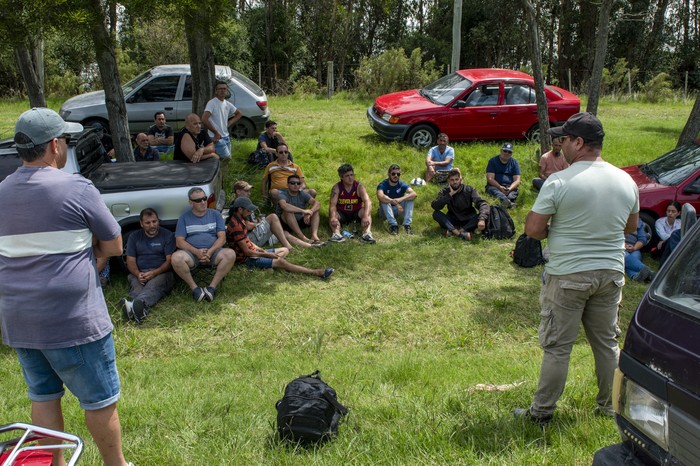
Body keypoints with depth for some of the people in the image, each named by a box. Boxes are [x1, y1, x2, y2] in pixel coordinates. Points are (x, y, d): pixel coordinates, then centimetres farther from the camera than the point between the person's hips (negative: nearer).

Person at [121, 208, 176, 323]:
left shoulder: (168, 235, 10)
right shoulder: (134, 237, 20)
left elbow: (170, 260, 1)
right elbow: (130, 260, 11)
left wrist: (154, 273, -18)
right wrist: (138, 274, -12)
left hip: (161, 272, -3)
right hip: (138, 274, 3)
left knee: (154, 286, -38)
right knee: (136, 287, -34)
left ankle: (138, 304, -70)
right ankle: (142, 309, -66)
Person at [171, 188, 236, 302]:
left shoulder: (215, 214, 15)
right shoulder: (184, 218, 13)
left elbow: (222, 238, 6)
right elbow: (179, 242, 3)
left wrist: (210, 251, -14)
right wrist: (197, 252, -15)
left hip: (213, 251, 1)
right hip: (191, 253, 0)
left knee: (230, 254, -31)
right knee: (176, 257, -33)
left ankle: (212, 287, -26)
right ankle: (194, 288, -21)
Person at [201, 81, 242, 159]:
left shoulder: (228, 104, 8)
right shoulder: (212, 103, -14)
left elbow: (239, 113, 24)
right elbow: (204, 119, -25)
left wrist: (230, 122, 7)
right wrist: (216, 133, -20)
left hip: (226, 136, 8)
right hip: (217, 138, -8)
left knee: (228, 158, 11)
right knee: (227, 158, -13)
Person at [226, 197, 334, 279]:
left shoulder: (239, 220, 8)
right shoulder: (236, 226, -24)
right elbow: (247, 252, -23)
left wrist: (260, 249, 3)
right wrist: (266, 254, -12)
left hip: (252, 251, 11)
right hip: (246, 258, -11)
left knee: (285, 250, 12)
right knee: (280, 261, -25)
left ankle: (269, 265, -19)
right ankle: (316, 272, -29)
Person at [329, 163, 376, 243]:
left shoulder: (359, 186, -15)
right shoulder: (336, 187, -13)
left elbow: (367, 201, -30)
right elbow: (333, 204, -24)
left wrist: (366, 216, -48)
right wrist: (333, 218, -45)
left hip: (356, 213, 0)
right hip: (341, 214, 0)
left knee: (366, 211, -29)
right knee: (332, 214, -29)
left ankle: (367, 233, -47)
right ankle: (336, 234, -50)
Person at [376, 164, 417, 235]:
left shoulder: (402, 185, -10)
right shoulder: (383, 185, -18)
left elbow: (414, 194, -28)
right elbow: (380, 196, -41)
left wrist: (401, 199, -43)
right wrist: (395, 203, -49)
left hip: (398, 210, 2)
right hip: (386, 210, -2)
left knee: (409, 197, -20)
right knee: (384, 200, -31)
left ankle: (407, 224, -29)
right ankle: (393, 225, -37)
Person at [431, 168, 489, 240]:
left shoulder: (469, 190, -8)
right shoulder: (445, 192, -4)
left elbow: (483, 204, -22)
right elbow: (434, 206, -19)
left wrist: (482, 219, -42)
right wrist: (450, 194, -24)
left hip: (468, 221, -1)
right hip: (453, 222, 1)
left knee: (485, 215, -28)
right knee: (436, 213, -24)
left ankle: (453, 231, -38)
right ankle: (459, 233, -41)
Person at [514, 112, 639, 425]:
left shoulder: (559, 182, -16)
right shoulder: (626, 181, 2)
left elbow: (532, 229, -15)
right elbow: (631, 226, 15)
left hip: (567, 275, -5)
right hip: (611, 273, 5)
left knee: (557, 346, 3)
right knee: (608, 343, 18)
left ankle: (542, 411, 13)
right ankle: (611, 405, 31)